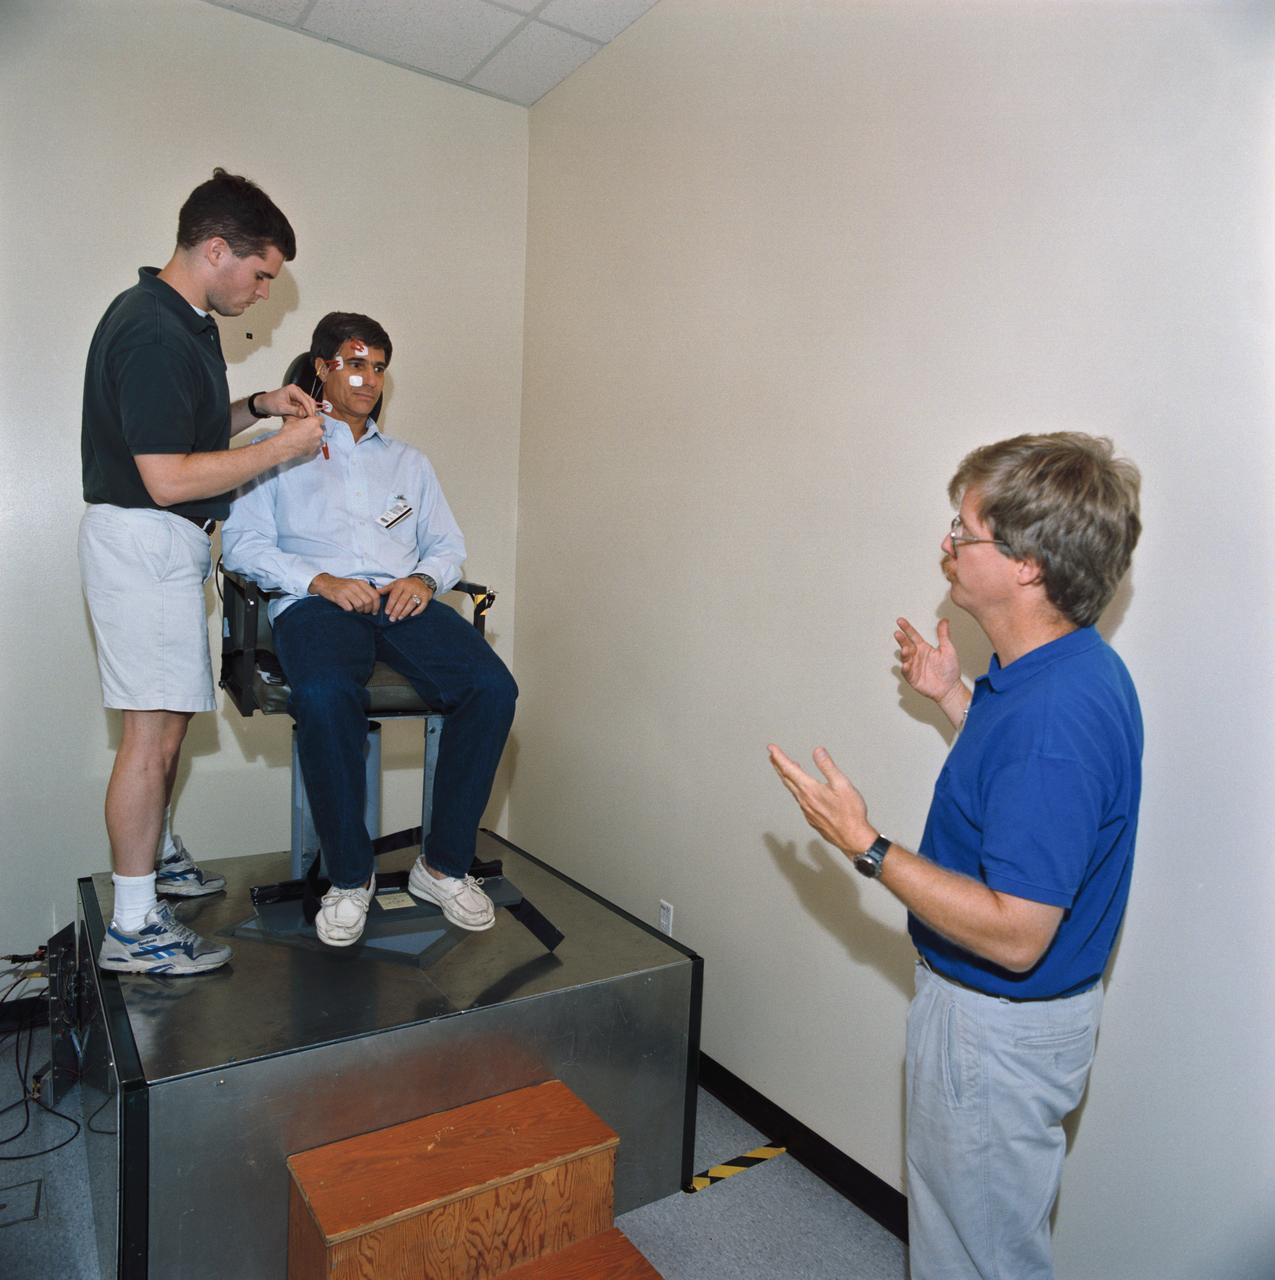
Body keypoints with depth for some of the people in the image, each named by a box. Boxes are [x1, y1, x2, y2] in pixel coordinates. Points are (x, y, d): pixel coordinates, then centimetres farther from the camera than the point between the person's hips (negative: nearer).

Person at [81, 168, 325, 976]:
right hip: (142, 540, -10)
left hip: (168, 543, 10)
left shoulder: (182, 321, 13)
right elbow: (167, 478, -24)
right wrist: (281, 448, -17)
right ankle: (134, 929, 2)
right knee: (154, 728, -8)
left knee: (171, 714, 18)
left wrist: (256, 407, 10)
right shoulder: (152, 332, -19)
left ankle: (157, 854, 35)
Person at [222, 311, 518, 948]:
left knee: (492, 686, -27)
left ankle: (444, 865, -14)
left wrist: (425, 578, -2)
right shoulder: (278, 451, 19)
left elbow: (449, 546, 23)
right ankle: (349, 877, -18)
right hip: (315, 603, -3)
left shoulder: (409, 461, 30)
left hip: (403, 601, 3)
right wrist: (320, 580, -11)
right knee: (325, 695, -38)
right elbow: (241, 542, 6)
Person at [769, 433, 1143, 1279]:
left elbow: (1016, 935, -32)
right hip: (991, 1007, 9)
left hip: (1003, 1026, -9)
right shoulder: (1070, 669, -2)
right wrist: (955, 699, 11)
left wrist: (865, 846, -29)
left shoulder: (1056, 715, -34)